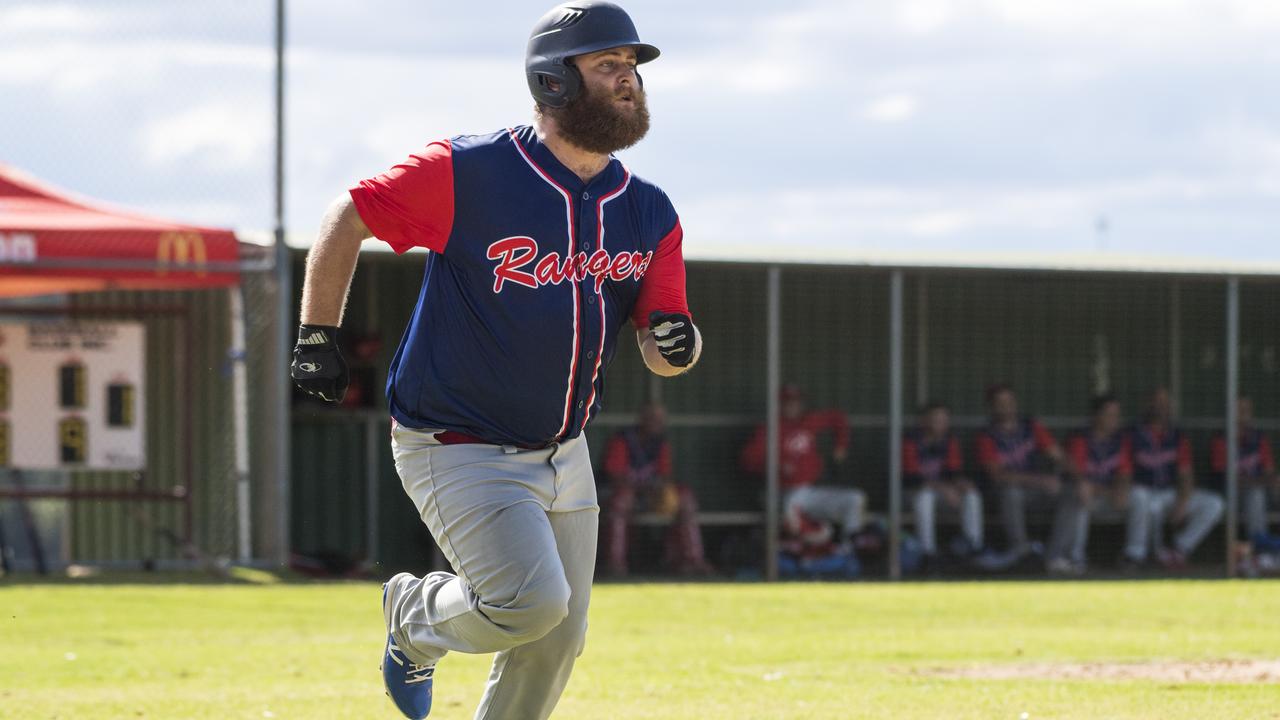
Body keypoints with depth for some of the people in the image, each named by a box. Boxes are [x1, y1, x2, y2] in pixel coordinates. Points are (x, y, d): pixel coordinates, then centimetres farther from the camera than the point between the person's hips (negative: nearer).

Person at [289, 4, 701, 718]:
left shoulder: (651, 215, -1)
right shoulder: (468, 173, -18)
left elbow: (663, 346, 1)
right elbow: (349, 217, -7)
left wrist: (675, 341, -23)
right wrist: (317, 339, -4)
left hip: (562, 457, 7)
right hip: (456, 449, -7)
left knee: (559, 640, 11)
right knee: (532, 601, -23)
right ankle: (417, 614, 10)